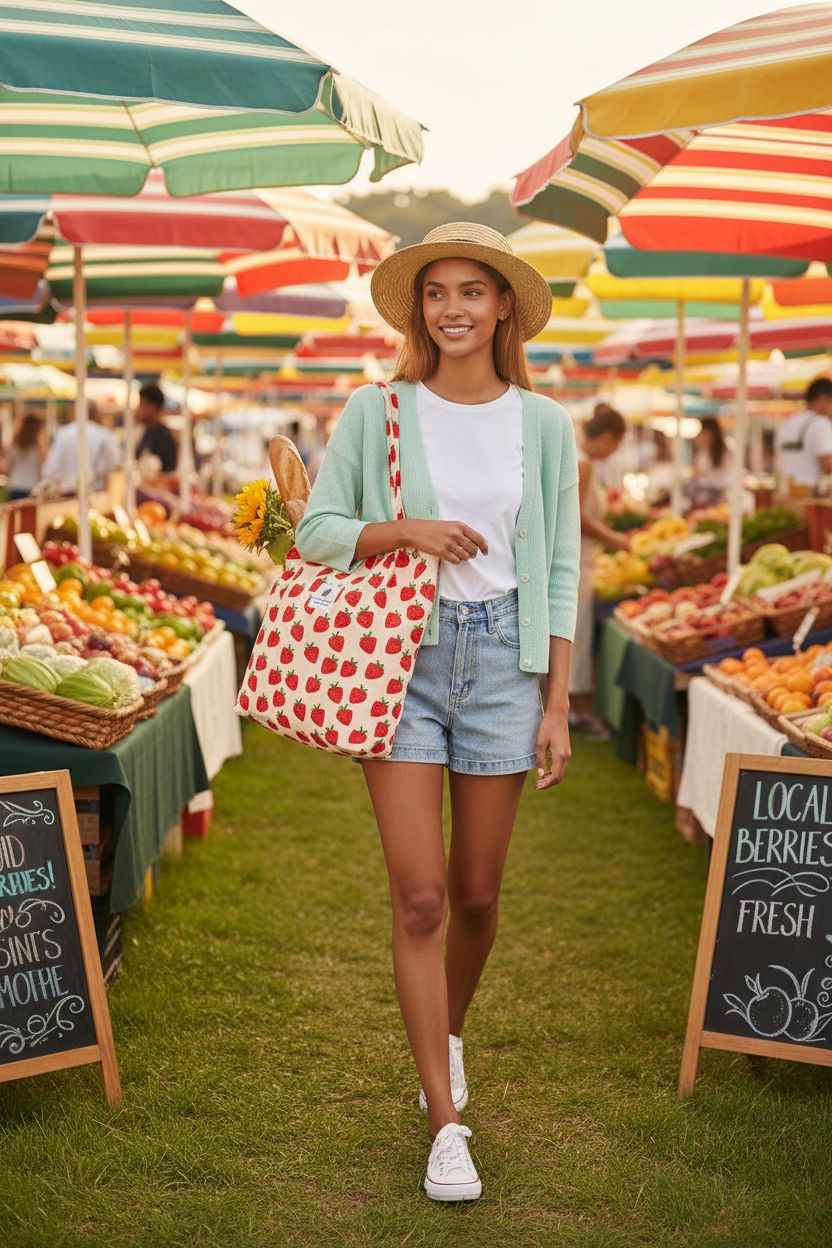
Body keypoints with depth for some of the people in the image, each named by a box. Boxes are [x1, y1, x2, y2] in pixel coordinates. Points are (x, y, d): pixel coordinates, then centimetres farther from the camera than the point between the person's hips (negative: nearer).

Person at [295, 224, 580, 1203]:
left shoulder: (542, 424, 3)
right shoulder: (376, 413, 0)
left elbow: (560, 572, 5)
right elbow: (315, 531, 4)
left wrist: (558, 706, 1)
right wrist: (407, 530, -14)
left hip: (501, 656, 2)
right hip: (400, 655, -1)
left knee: (477, 893, 11)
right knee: (419, 896, -5)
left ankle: (448, 1033, 42)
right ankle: (445, 1124, 5)